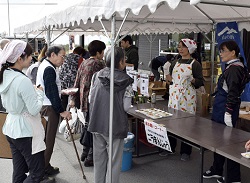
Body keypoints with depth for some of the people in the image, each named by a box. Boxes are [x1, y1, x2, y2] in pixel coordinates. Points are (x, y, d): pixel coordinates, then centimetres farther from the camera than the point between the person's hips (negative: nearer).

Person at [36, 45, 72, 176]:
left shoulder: (43, 65, 13)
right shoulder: (49, 69, -19)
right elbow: (52, 93, -23)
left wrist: (61, 92, 20)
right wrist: (62, 111, -22)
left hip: (42, 105, 10)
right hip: (49, 108, -10)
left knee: (44, 138, 17)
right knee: (48, 139, 1)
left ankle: (44, 166, 28)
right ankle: (45, 169, 12)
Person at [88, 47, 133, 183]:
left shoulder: (96, 76, -3)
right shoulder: (126, 81, -13)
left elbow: (90, 99, 1)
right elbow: (126, 107, -12)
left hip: (97, 123, 4)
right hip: (115, 125, -4)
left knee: (99, 158, 19)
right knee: (114, 160, 11)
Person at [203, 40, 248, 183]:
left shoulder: (234, 69, -15)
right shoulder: (231, 67, 14)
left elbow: (233, 93, -20)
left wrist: (228, 113, -22)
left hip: (225, 110, -10)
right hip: (220, 109, 10)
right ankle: (216, 171, 33)